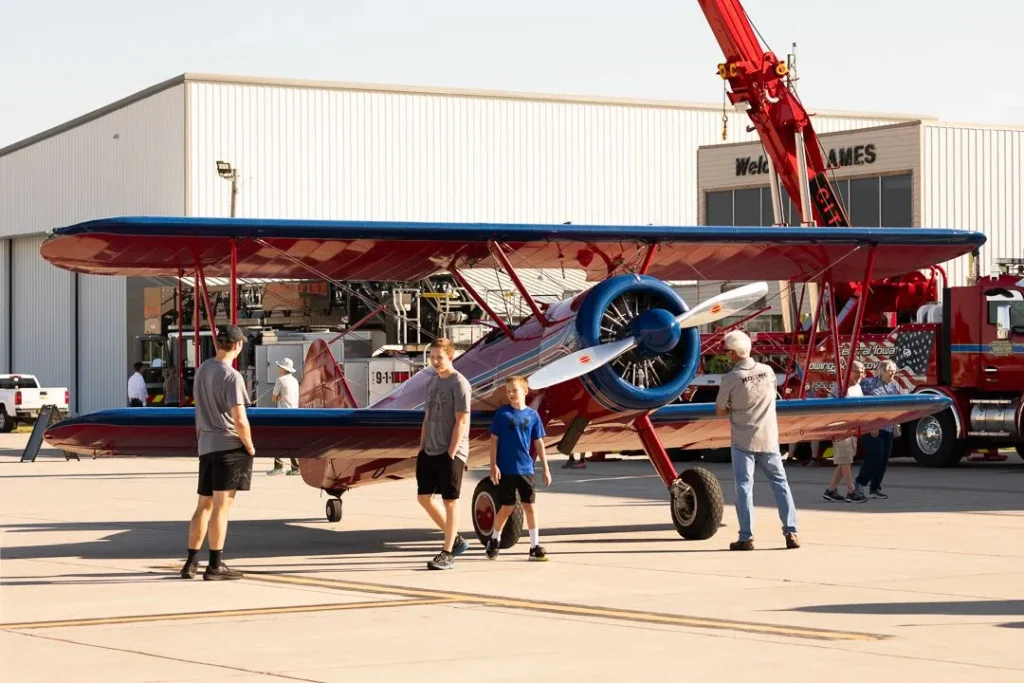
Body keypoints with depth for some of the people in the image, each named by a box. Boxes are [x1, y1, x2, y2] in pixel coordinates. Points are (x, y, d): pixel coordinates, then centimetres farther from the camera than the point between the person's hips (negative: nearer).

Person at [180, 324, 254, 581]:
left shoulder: (202, 370, 10)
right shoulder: (231, 376, -15)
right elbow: (239, 420, -19)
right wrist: (250, 445, -6)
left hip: (206, 445, 8)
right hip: (229, 445, -8)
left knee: (204, 505, 14)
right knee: (221, 505, -5)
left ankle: (191, 562, 18)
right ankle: (215, 565, -4)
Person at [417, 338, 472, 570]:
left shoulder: (459, 383, -10)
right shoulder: (432, 382, 13)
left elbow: (461, 421, -14)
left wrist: (451, 453, -16)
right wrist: (422, 447, 11)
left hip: (450, 453, -8)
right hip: (430, 452, 8)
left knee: (450, 501, -1)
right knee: (424, 497, 9)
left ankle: (447, 553, 4)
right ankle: (456, 539, 23)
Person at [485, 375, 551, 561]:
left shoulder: (532, 415, 3)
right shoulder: (502, 413, -3)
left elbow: (539, 443, 8)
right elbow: (494, 440, -2)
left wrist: (546, 469, 7)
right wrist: (493, 466, -8)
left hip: (526, 469, 2)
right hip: (506, 469, -2)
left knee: (529, 506, 3)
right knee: (507, 507, 2)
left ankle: (535, 546, 8)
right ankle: (494, 539, 23)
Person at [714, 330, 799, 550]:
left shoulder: (731, 378, -13)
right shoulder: (767, 371, 0)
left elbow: (719, 410, -5)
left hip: (743, 441, -3)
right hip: (768, 439, 3)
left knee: (744, 486, 3)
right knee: (780, 483, 10)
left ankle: (746, 537, 2)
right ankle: (791, 532, 5)